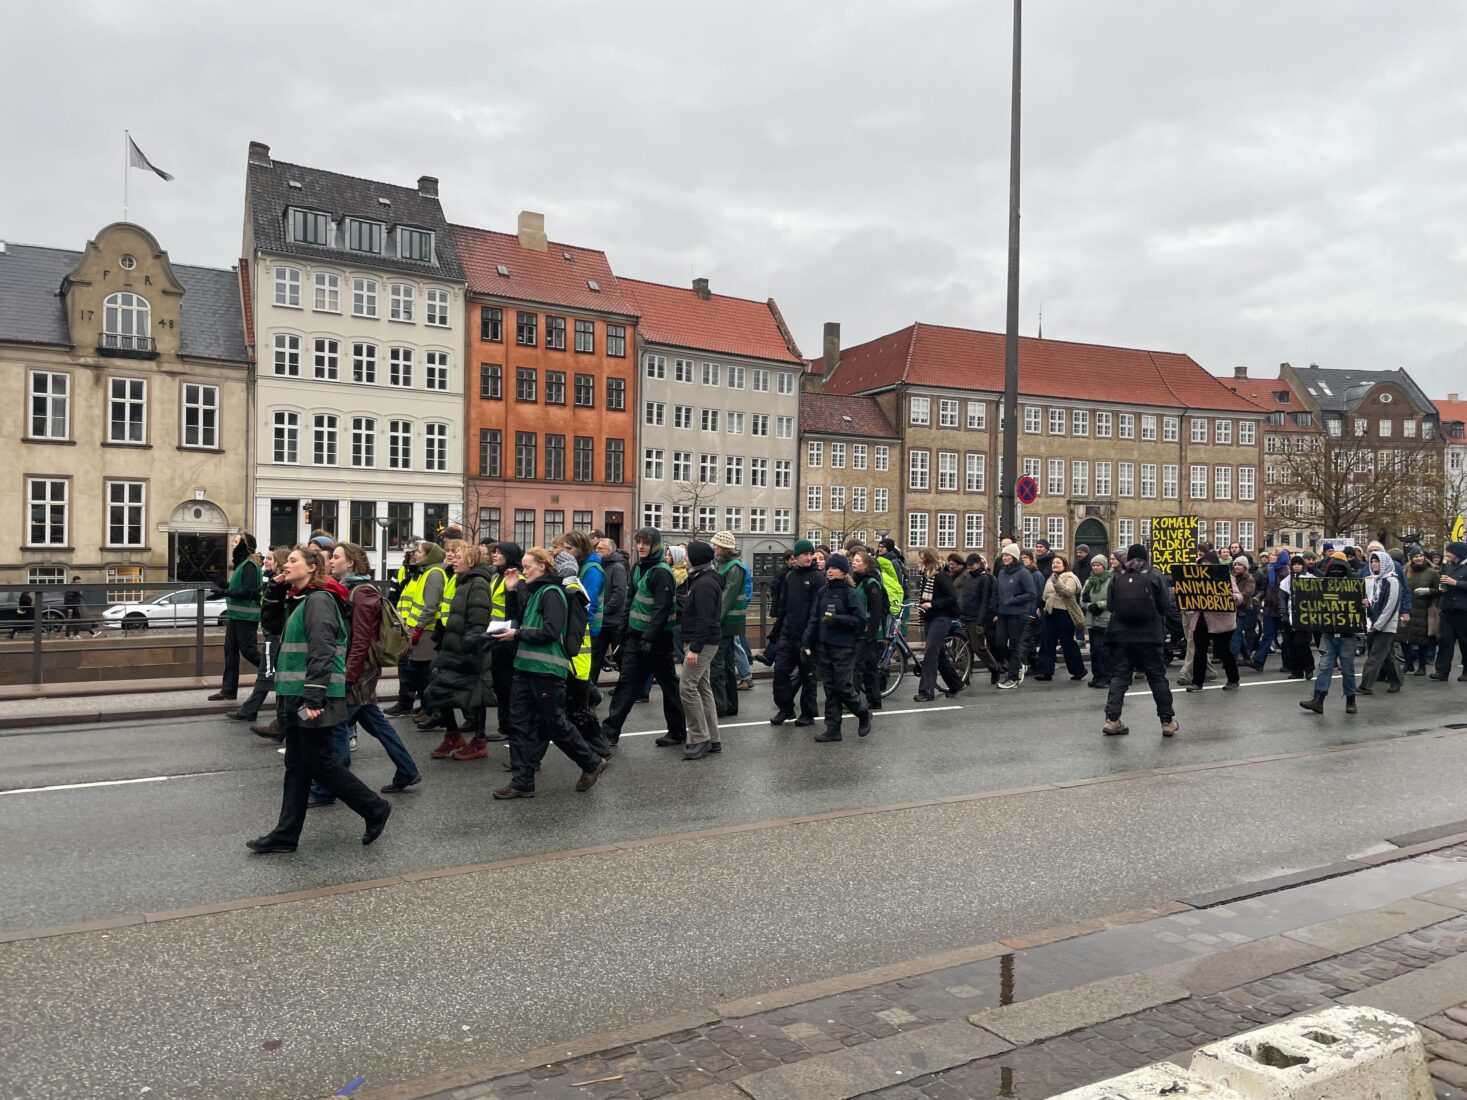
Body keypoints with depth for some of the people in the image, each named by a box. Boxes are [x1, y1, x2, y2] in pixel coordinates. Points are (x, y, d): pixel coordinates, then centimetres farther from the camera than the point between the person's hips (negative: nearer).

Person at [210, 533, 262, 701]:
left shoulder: (249, 565, -15)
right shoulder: (241, 563, 15)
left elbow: (247, 591, -22)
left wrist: (224, 592, -22)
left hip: (246, 616, -10)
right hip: (236, 615, 10)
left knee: (248, 650, -4)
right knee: (230, 650, 7)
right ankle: (228, 689, 9)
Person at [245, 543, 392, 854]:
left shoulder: (319, 600, -13)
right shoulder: (300, 600, 18)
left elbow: (322, 653, -21)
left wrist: (313, 698, -26)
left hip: (313, 698, -10)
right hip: (296, 696, 10)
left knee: (318, 761, -4)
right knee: (296, 765, 10)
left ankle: (375, 809, 8)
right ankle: (286, 834, 16)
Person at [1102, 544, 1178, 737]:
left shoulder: (1117, 577, 4)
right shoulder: (1154, 576, 0)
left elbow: (1110, 605, 4)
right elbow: (1164, 606, 1)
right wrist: (1162, 628, 21)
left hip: (1120, 634, 1)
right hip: (1149, 634, -1)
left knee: (1119, 675, 5)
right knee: (1157, 676, 7)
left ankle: (1112, 720, -3)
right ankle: (1167, 721, 12)